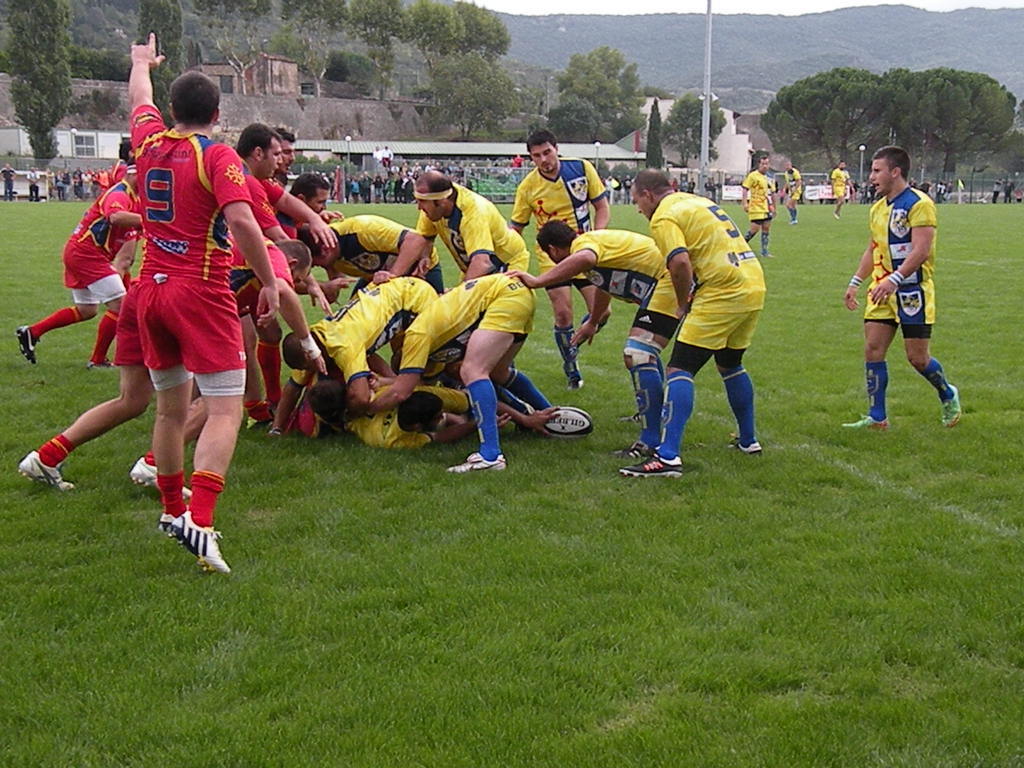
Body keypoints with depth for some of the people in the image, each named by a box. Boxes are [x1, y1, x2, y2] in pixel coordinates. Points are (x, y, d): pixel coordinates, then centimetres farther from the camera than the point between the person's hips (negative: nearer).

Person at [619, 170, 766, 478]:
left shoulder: (664, 217, -5)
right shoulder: (699, 201, 23)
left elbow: (681, 262, -20)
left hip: (723, 293, -9)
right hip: (755, 284, 9)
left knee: (680, 369, -9)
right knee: (730, 364, 27)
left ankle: (668, 457, -17)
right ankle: (748, 440, 38)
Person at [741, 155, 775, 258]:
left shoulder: (768, 177, 14)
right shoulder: (753, 176, -8)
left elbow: (771, 193, 21)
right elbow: (745, 189, -12)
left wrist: (773, 207, 22)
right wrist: (745, 203, -21)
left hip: (767, 207, 7)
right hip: (756, 208, -7)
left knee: (766, 228, 6)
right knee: (755, 229, -10)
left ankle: (764, 251, 11)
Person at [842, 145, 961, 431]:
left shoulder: (919, 204, -13)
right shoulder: (878, 208, 13)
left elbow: (921, 250, -21)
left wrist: (893, 280, -30)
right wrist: (855, 282, 16)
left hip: (912, 290, -7)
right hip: (882, 291, 7)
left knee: (917, 357, -2)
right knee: (872, 349, -1)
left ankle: (948, 395, 26)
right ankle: (877, 418, 5)